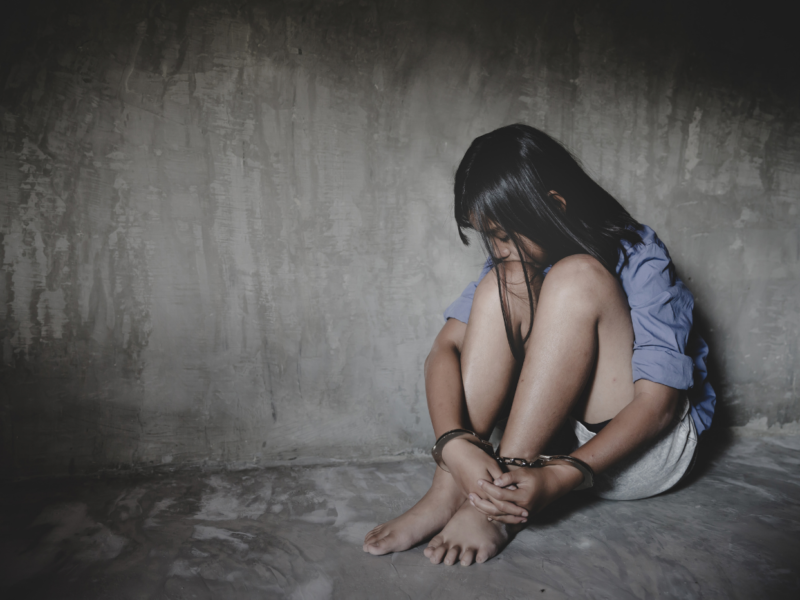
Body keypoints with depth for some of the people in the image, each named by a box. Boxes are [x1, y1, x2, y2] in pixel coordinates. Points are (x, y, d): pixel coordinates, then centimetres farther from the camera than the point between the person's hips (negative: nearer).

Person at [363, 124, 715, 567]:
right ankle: (448, 492, -26)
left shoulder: (638, 259, -17)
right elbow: (446, 347, -15)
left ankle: (496, 505, -29)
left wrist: (561, 477, -38)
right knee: (503, 286, -19)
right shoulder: (511, 262, -2)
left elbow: (659, 401, -24)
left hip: (650, 445, -4)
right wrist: (453, 443, -34)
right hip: (555, 432, 4)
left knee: (575, 278, -28)